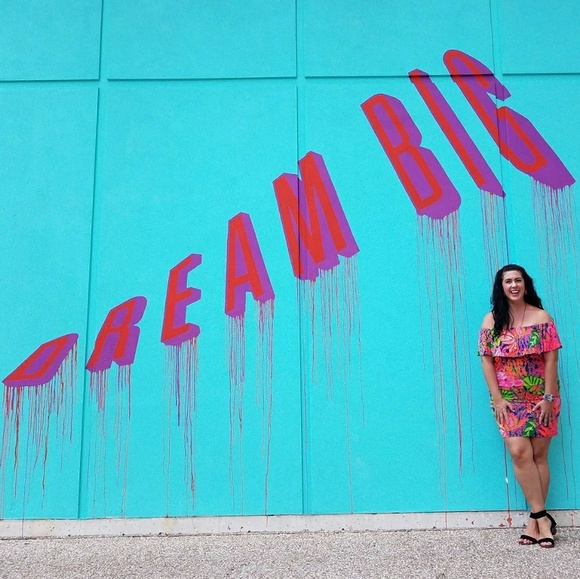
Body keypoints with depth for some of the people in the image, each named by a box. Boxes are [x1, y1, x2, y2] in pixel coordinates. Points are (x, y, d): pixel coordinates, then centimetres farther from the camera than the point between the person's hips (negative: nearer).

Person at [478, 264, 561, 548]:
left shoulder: (541, 317, -2)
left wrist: (549, 397, -10)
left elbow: (551, 359, -4)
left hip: (541, 398, 0)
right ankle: (543, 517, -2)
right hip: (509, 399, 1)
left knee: (539, 455, 2)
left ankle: (535, 519, 10)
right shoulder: (491, 320, 1)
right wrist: (497, 399, -7)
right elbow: (487, 361, -1)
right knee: (520, 453, -11)